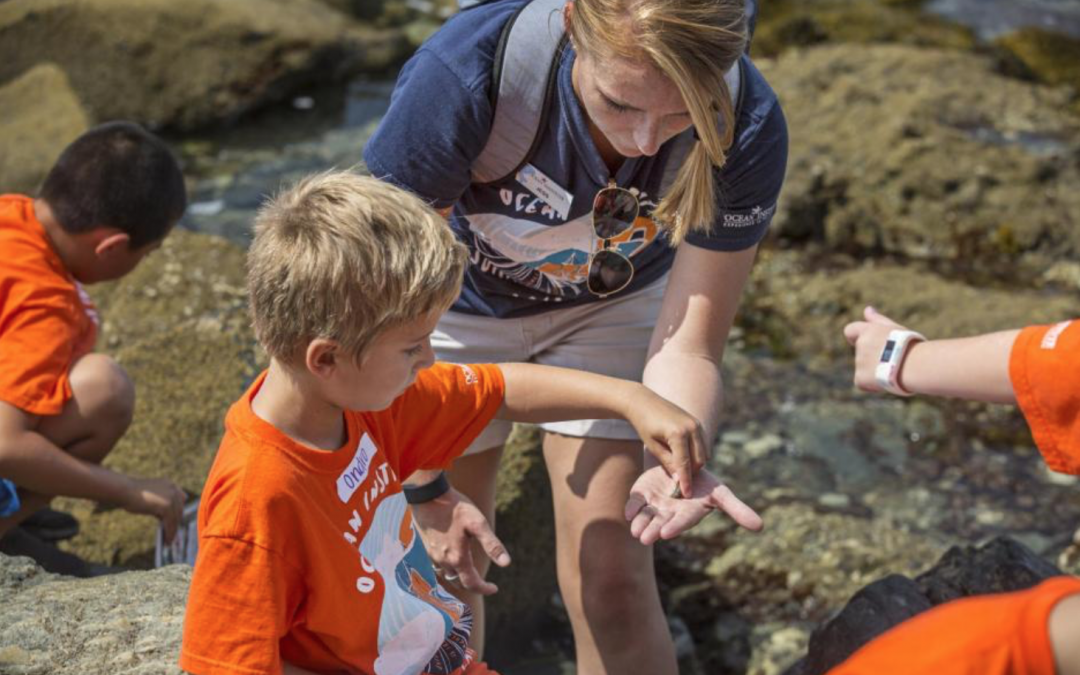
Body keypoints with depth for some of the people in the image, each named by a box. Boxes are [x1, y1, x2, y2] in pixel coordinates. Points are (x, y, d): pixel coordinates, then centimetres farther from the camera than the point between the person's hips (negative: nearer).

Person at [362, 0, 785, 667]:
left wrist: (677, 463, -45)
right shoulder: (463, 77, -40)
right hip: (459, 306, 0)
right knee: (447, 572, 10)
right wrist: (423, 487, -26)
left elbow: (688, 346, -24)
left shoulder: (747, 128, -32)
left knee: (610, 583, -2)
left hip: (615, 304, 1)